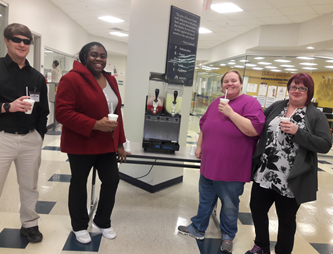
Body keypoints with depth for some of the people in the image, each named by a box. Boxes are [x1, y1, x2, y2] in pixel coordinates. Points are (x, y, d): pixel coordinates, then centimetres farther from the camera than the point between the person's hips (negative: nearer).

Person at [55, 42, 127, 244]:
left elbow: (117, 112, 10)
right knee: (79, 183, 11)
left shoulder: (111, 80, 9)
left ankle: (103, 221, 31)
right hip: (81, 143, -6)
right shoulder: (71, 79, -13)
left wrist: (120, 143, 8)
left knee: (112, 180, 7)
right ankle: (79, 226, 33)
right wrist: (95, 125, -26)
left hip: (106, 144, 6)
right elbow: (63, 113, -19)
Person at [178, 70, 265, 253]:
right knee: (205, 199, 20)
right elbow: (204, 125, 19)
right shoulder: (215, 103, 10)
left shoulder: (250, 103, -10)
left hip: (232, 168, -6)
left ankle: (228, 235, 34)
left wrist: (230, 112, -23)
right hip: (209, 164, 6)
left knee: (230, 204, 12)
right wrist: (199, 146, 14)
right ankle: (198, 229, 38)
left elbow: (254, 129, -22)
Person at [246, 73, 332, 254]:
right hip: (264, 175, 5)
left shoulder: (317, 116, -4)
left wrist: (297, 132, -22)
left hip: (290, 181, -4)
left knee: (286, 220, 15)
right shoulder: (276, 106, 7)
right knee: (257, 209, 17)